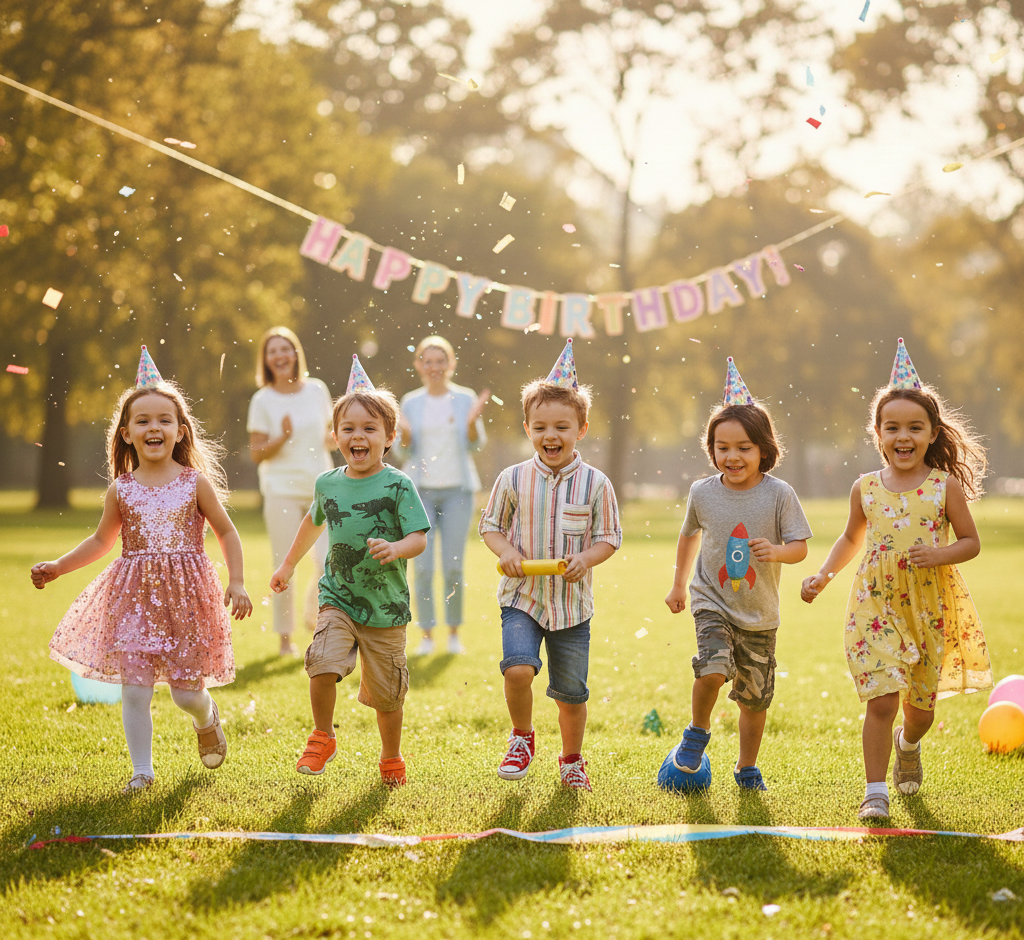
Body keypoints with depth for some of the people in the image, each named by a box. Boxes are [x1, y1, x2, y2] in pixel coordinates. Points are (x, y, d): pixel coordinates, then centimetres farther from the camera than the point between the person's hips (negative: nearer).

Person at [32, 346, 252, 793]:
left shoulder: (195, 483, -2)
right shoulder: (121, 490, 3)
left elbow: (226, 531, 5)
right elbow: (101, 540, 17)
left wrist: (236, 583, -4)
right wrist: (57, 567, 9)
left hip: (185, 595, -1)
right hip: (134, 598, 1)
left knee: (187, 691, 3)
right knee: (134, 689, -4)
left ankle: (207, 722, 38)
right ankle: (142, 770, 11)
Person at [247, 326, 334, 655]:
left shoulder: (317, 390, 7)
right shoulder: (263, 401, -2)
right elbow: (256, 454, -3)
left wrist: (333, 437, -3)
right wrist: (283, 437, -19)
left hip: (321, 487, 2)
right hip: (282, 489, -2)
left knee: (330, 562, -7)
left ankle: (314, 612, 22)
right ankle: (285, 635, 12)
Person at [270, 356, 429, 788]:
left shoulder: (397, 485, -10)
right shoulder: (328, 484, 3)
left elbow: (419, 538, -14)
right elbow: (313, 521, 24)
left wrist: (394, 549, -35)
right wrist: (288, 565, 33)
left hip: (386, 607, -2)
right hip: (338, 599, 2)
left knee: (385, 692, 8)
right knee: (323, 663, -22)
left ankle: (391, 758, 33)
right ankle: (322, 738, 3)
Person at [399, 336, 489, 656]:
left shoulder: (465, 399, 3)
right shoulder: (411, 402, 7)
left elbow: (476, 444, -2)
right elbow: (405, 449, 6)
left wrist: (473, 420, -20)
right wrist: (403, 433, -15)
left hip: (456, 490, -1)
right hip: (420, 490, 1)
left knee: (453, 566, -2)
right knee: (422, 566, -4)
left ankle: (454, 631, 12)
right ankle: (427, 634, 4)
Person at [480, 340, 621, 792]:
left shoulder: (595, 484, -4)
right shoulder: (513, 479, -2)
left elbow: (610, 537, 2)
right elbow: (490, 525, 9)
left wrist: (586, 559, -17)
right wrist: (505, 551, -11)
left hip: (572, 602, 1)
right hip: (522, 597, 0)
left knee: (571, 691, 8)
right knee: (518, 668, -23)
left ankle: (572, 760, 33)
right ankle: (522, 739, 5)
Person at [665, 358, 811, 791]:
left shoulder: (778, 494, -10)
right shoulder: (702, 493, -4)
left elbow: (800, 547, -8)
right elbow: (690, 535, 15)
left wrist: (777, 551, -30)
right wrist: (678, 585, 21)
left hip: (759, 613, 1)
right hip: (713, 601, -1)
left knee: (755, 696, 9)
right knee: (713, 667, -25)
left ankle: (747, 767, 31)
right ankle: (697, 731, 4)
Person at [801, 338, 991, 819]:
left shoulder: (946, 486, -5)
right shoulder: (865, 488, 1)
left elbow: (971, 541, 1)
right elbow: (852, 537, 18)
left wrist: (940, 554, -18)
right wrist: (823, 576, 7)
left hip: (930, 605, 0)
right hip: (877, 602, 0)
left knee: (921, 704, 13)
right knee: (881, 699, -10)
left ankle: (909, 745, 48)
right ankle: (876, 791, -2)